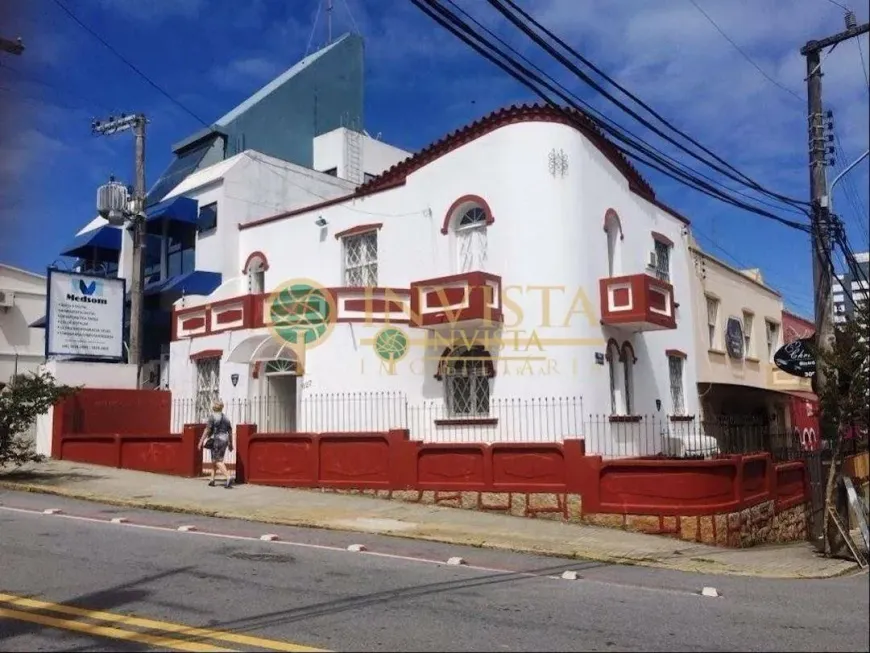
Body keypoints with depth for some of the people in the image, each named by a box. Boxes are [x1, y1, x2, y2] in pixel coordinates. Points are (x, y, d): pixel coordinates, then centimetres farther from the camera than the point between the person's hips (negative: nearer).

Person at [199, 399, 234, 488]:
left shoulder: (212, 416, -8)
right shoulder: (225, 418, 12)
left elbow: (207, 430, -14)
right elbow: (230, 431, 13)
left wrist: (201, 441, -11)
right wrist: (230, 443, 21)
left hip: (216, 440, -7)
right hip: (225, 440, 7)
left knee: (218, 461, -8)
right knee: (214, 460, 20)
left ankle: (228, 478, -23)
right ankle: (212, 479, 22)